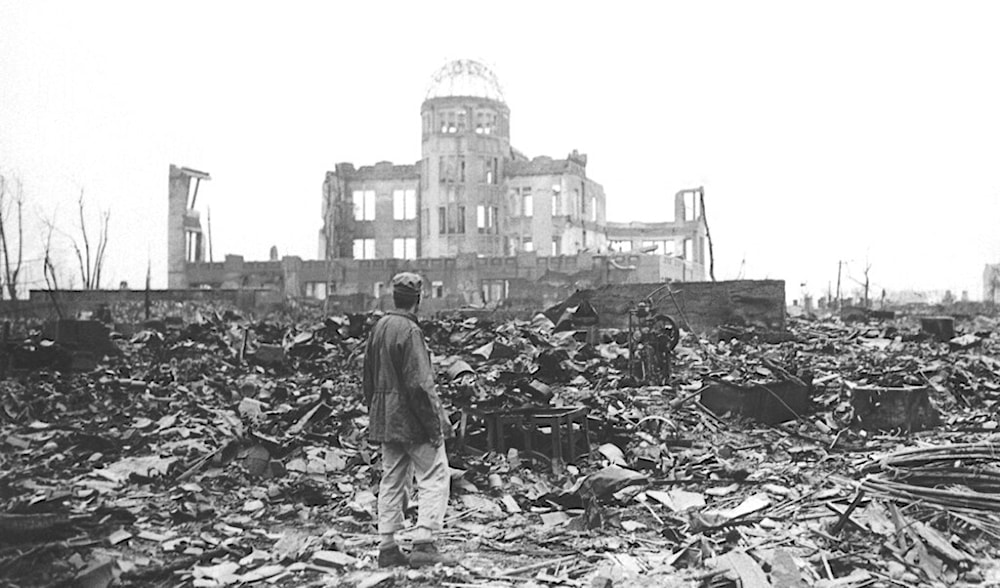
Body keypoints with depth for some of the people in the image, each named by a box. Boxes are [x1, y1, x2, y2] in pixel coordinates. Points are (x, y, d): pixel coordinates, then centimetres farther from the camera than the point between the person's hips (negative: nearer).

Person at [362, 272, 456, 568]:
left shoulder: (378, 328, 10)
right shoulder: (410, 331, -17)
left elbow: (369, 380, 15)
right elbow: (420, 384, -21)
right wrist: (435, 425, -16)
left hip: (385, 420, 9)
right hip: (412, 419, -9)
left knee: (392, 480, 13)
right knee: (434, 478, 0)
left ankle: (387, 548, 17)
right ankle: (424, 545, -3)